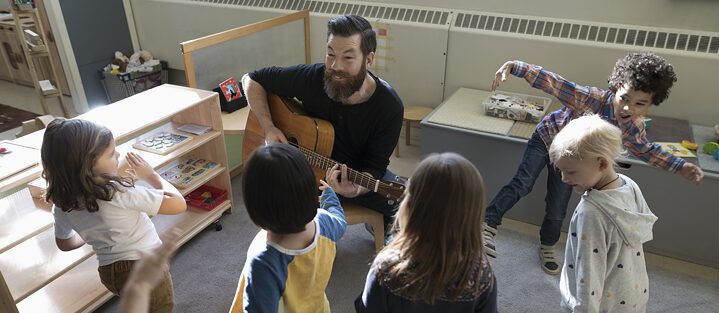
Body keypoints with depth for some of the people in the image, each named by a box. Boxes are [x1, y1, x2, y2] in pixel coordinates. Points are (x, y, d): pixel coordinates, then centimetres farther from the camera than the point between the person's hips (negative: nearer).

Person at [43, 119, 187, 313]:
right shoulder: (119, 193, -31)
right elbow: (179, 204, -26)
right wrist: (151, 176, -13)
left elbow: (65, 243, 11)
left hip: (109, 273, 7)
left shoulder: (63, 203, -8)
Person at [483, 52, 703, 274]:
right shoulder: (591, 98, -38)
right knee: (521, 184, -22)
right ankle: (489, 225, -12)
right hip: (547, 138, -4)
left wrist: (680, 167, -4)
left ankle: (547, 247, 34)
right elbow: (550, 81, -43)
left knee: (557, 209, 10)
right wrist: (513, 67, -53)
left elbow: (645, 150, 2)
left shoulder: (634, 127, -21)